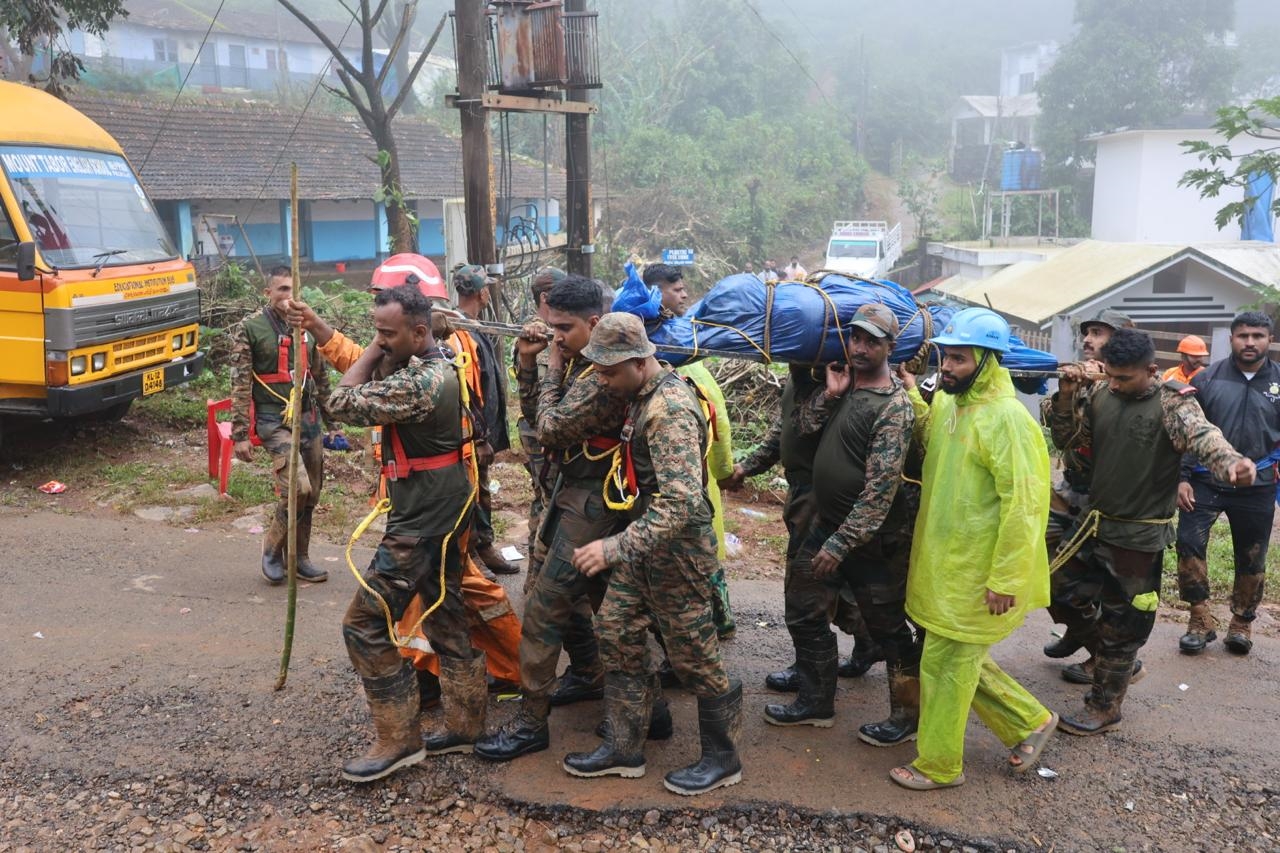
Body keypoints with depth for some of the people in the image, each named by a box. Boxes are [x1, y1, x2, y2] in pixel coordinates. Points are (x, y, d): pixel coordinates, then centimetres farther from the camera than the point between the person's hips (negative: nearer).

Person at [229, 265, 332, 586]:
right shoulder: (250, 329, -7)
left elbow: (321, 378, 17)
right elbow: (240, 386, -9)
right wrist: (240, 435, -12)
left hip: (308, 418, 6)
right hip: (275, 421, -6)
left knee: (311, 493, 8)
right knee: (298, 487, -19)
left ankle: (299, 557, 24)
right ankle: (273, 546, 6)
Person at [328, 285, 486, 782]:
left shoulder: (420, 382, -23)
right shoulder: (442, 368, 8)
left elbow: (343, 403, -20)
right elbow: (368, 377, 21)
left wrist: (376, 351, -11)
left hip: (422, 523, -11)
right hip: (443, 514, 11)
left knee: (365, 625, -3)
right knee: (446, 620, 17)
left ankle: (399, 739, 6)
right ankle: (464, 726, 27)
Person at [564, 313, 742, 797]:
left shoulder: (670, 410, -26)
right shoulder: (645, 397, 5)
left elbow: (682, 501, -35)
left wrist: (617, 547, -38)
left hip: (676, 551, -9)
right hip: (646, 544, 10)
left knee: (693, 657, 4)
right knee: (616, 634, 12)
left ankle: (722, 758, 24)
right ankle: (623, 749, 25)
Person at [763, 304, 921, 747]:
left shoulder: (894, 406, -18)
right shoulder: (845, 383, 7)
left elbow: (880, 488, -22)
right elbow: (807, 424, 6)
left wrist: (841, 544, -22)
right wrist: (830, 394, -8)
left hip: (874, 538, -8)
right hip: (827, 525, 8)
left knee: (889, 629, 7)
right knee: (805, 614, 15)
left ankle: (908, 715, 25)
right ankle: (816, 704, 31)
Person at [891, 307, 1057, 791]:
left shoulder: (1005, 418, -20)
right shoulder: (947, 404, 5)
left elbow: (1023, 504, -21)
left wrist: (1005, 579, -20)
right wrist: (911, 401, 7)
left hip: (976, 575, -8)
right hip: (942, 565, 8)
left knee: (945, 666, 5)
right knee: (959, 659, 19)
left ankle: (939, 765, 23)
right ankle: (1029, 721, 38)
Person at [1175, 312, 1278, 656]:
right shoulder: (1207, 379, -2)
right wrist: (1181, 478, -4)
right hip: (1206, 482, -1)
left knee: (1251, 560, 11)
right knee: (1188, 543, -11)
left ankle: (1242, 623, 30)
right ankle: (1200, 620, 4)